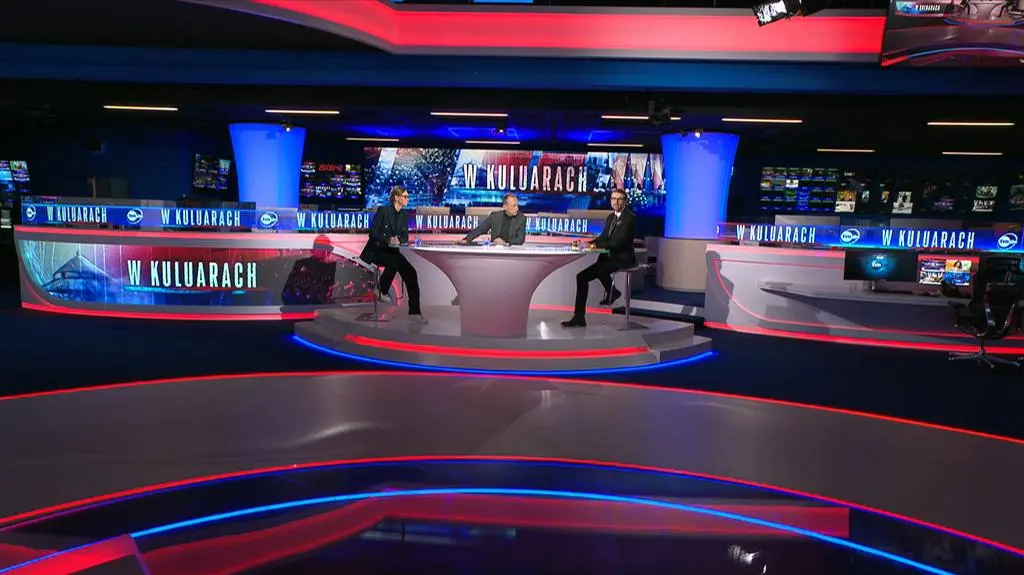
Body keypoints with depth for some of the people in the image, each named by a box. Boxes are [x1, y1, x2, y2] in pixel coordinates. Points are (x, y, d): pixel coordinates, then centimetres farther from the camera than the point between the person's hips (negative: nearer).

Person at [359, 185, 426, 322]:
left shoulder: (405, 215, 8)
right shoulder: (383, 210, -10)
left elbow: (405, 237, 9)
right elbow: (373, 233, -14)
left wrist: (399, 241, -14)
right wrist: (388, 241, -29)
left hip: (392, 251, 6)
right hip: (376, 250, -5)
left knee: (410, 272, -16)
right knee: (394, 262, -36)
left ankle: (415, 311, -14)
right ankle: (382, 290, -8)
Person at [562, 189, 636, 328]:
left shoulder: (630, 218, -10)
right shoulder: (611, 217, 16)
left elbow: (618, 242, -19)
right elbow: (602, 237, 14)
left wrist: (597, 245, -15)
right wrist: (588, 243, -4)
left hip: (623, 258, -8)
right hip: (608, 257, 8)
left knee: (601, 269, -37)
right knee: (581, 277, -5)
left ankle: (612, 292, -4)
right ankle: (579, 317, -3)